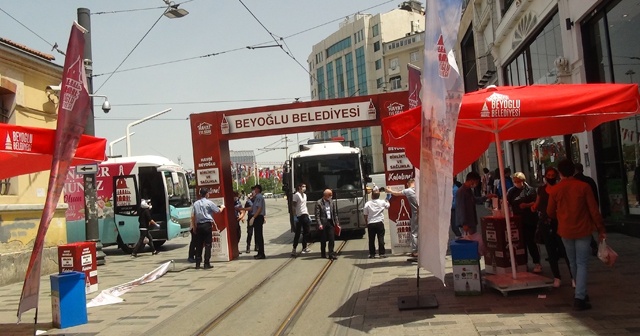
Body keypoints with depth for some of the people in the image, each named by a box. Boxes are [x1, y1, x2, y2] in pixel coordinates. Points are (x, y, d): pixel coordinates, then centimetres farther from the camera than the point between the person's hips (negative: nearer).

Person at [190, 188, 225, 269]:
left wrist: (194, 226, 13)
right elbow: (218, 211, 5)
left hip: (199, 225, 4)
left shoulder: (195, 203, 5)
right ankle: (206, 263, -1)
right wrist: (222, 207, 27)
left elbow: (192, 216, 5)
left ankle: (197, 264, 10)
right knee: (207, 245, 0)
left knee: (199, 245, 8)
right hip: (207, 225, -4)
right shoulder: (209, 203, -5)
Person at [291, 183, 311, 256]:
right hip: (299, 216, -8)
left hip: (305, 215, 8)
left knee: (306, 232, 11)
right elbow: (293, 206, -13)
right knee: (297, 233, -7)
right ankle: (294, 249, -3)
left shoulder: (304, 195, 17)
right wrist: (294, 216, -19)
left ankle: (304, 248, 22)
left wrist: (308, 215, 19)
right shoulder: (296, 195, -10)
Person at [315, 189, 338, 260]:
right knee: (323, 239, 6)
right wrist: (319, 224, -18)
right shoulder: (318, 203, -7)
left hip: (330, 222, 4)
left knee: (332, 239, -1)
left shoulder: (331, 202, 9)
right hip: (323, 223, -4)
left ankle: (331, 254, 4)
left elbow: (335, 213, 13)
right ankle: (323, 254, 19)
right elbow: (317, 215, -11)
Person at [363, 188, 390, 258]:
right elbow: (387, 206, 19)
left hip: (370, 224, 0)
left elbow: (365, 216, 1)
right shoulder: (382, 202, -3)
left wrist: (366, 223, 15)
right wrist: (387, 201, 39)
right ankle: (382, 253, 3)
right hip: (379, 223, 0)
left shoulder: (367, 204, -4)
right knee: (381, 239, 3)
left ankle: (372, 254, 10)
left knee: (371, 239, 7)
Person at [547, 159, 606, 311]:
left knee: (573, 263, 17)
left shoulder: (555, 190, -4)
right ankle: (579, 298, -10)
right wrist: (601, 229, 0)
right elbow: (594, 210, -8)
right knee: (582, 264, 0)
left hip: (565, 231, 2)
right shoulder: (583, 187, -9)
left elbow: (550, 212, 4)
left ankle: (581, 292, 31)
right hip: (583, 230, -2)